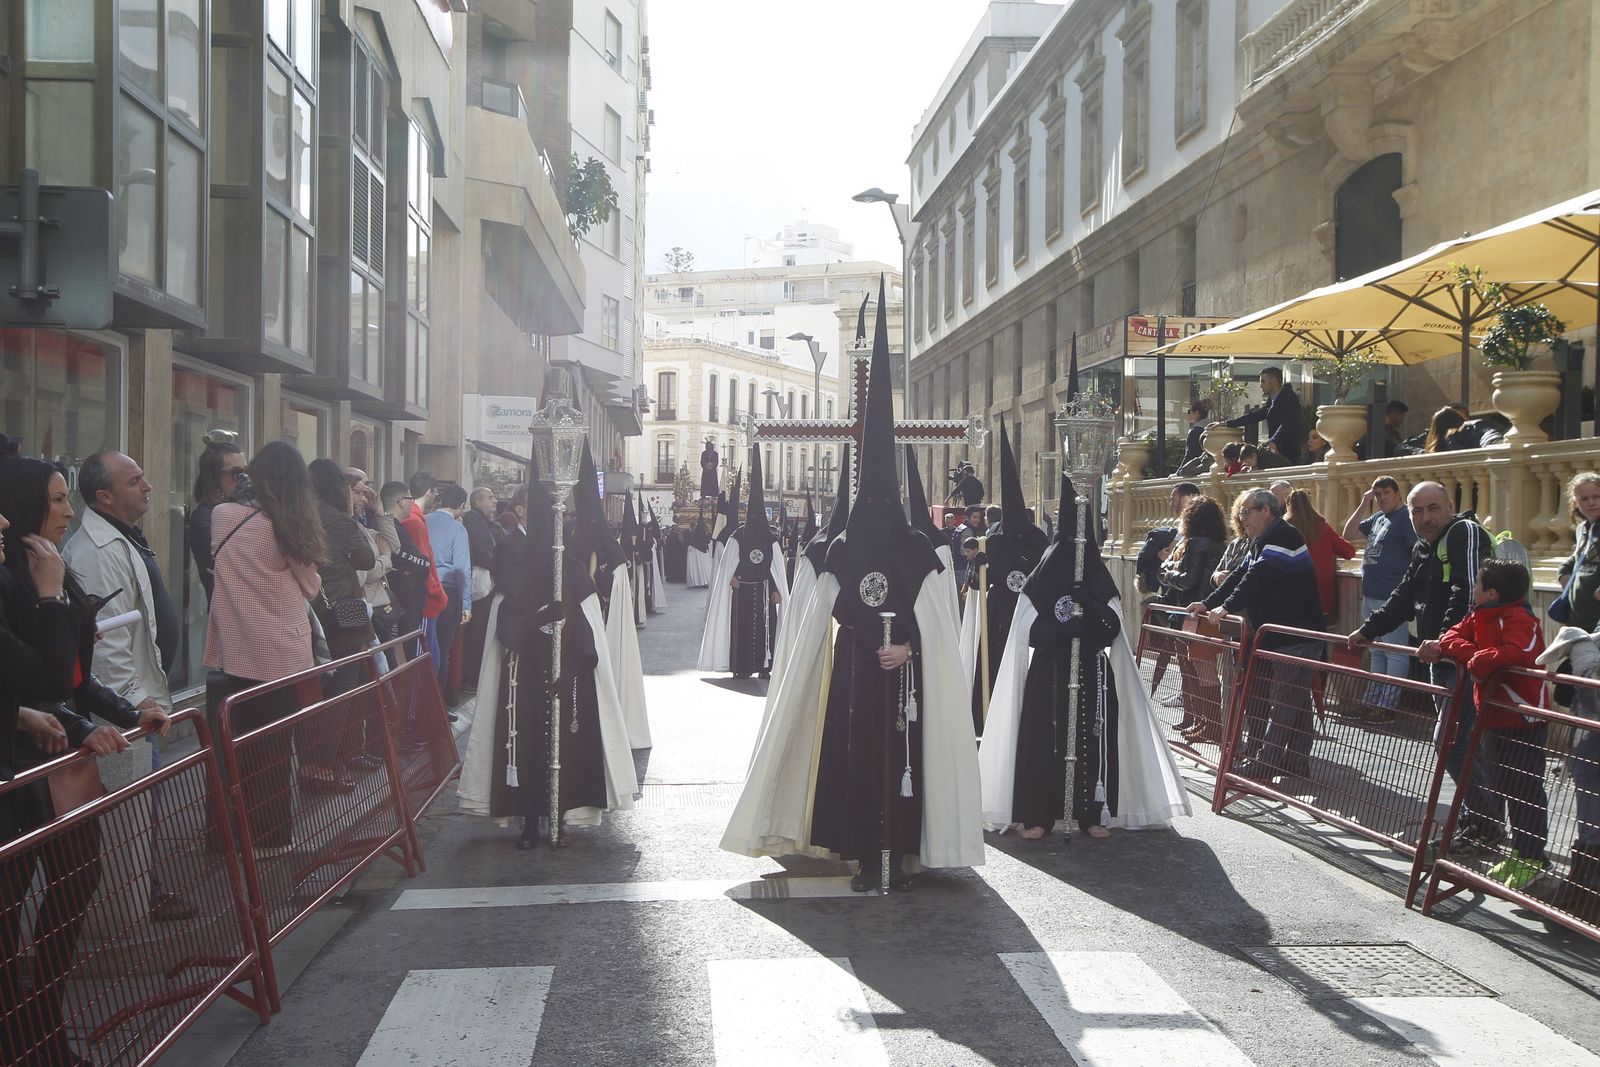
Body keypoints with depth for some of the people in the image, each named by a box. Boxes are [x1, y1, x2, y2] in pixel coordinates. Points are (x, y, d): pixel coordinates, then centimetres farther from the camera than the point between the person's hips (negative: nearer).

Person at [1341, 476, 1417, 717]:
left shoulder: (1406, 517, -9)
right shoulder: (1377, 518, 15)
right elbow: (1348, 534, 17)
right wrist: (1363, 505, 9)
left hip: (1392, 598, -9)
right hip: (1371, 596, 9)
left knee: (1395, 654, -3)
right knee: (1376, 652, 16)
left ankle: (1387, 706, -3)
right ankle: (1372, 701, 24)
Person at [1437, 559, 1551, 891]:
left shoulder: (1519, 620, -21)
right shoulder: (1479, 617, 8)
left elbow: (1517, 653, -37)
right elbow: (1454, 636, 3)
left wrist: (1479, 661, -24)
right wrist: (1469, 653, -17)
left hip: (1523, 723, -10)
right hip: (1492, 719, 10)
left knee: (1526, 791, -2)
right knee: (1498, 786, 18)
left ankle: (1532, 857, 8)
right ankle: (1518, 855, 30)